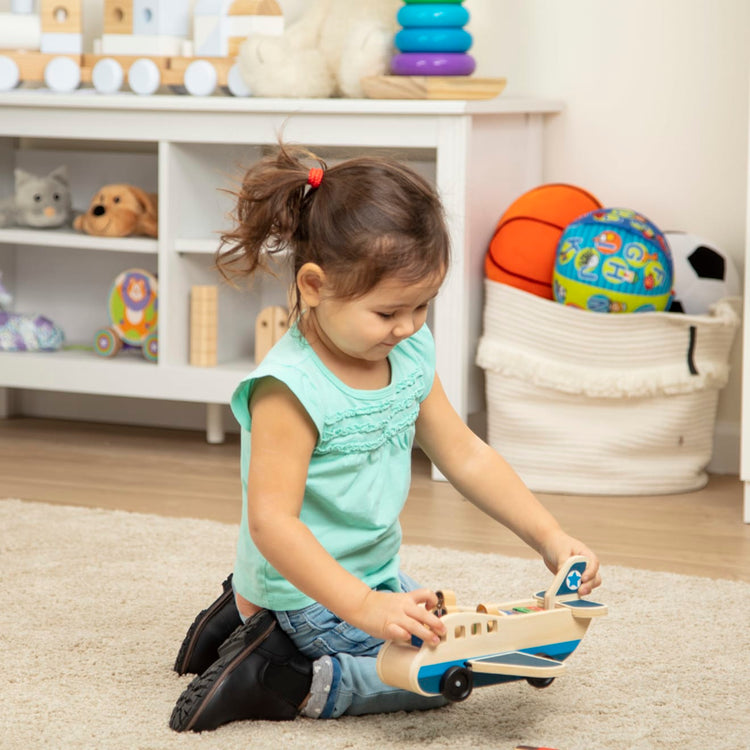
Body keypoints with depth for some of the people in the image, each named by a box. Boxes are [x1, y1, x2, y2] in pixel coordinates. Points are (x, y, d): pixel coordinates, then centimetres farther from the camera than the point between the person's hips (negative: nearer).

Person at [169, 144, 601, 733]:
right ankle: (288, 684, -7)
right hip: (311, 592, -8)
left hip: (376, 577, 8)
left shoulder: (411, 355, -1)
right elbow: (272, 521, -29)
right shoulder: (289, 387, -25)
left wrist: (550, 537, -3)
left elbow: (466, 457, 7)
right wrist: (365, 607, -37)